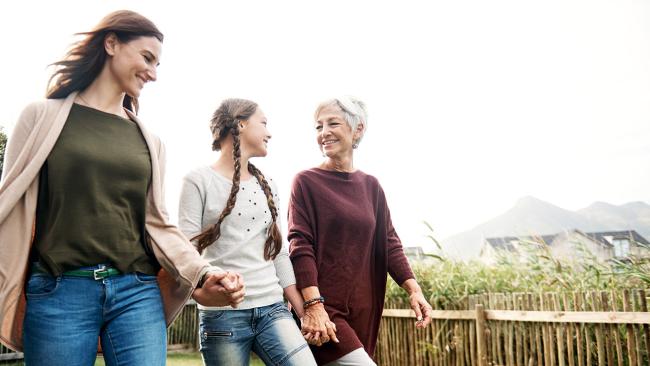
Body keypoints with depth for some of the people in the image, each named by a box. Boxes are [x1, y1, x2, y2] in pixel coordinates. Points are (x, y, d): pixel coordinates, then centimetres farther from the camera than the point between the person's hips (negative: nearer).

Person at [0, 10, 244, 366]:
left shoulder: (149, 141, 12)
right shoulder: (43, 117, 6)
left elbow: (157, 223, 8)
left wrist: (202, 274, -6)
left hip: (137, 293, 2)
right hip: (58, 292, -2)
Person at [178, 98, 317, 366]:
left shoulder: (267, 185, 15)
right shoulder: (199, 180, -2)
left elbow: (279, 253, 14)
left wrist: (304, 312, 11)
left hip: (273, 309, 4)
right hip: (223, 314, -4)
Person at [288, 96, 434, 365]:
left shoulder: (370, 186, 10)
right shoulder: (307, 182, -3)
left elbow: (389, 242, 8)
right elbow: (300, 246, -11)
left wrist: (413, 290, -5)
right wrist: (313, 305, -21)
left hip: (362, 308, 5)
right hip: (322, 306, -5)